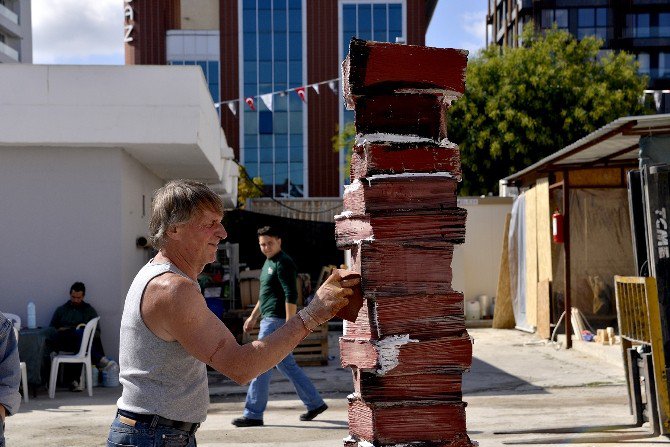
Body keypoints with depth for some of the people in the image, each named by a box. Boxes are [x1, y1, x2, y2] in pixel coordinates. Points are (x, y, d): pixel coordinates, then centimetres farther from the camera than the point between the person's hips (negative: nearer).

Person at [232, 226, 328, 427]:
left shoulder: (283, 263, -13)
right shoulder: (268, 262, 18)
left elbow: (291, 295, -20)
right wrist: (253, 316, 26)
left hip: (276, 321, -10)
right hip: (269, 320, 10)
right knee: (286, 365, 14)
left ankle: (253, 414, -4)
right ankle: (315, 403, 19)